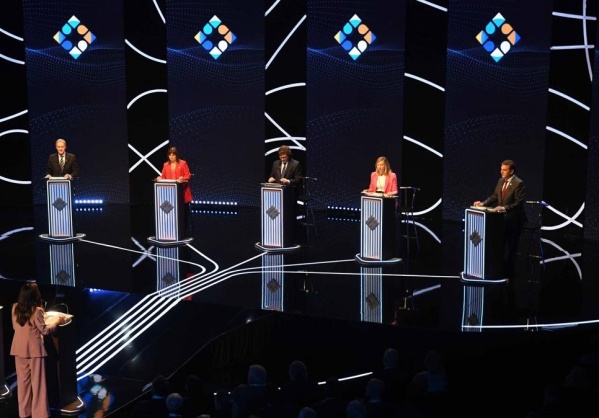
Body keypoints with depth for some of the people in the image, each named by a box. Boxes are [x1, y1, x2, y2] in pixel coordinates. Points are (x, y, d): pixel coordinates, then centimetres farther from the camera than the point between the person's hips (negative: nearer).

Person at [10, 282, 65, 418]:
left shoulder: (15, 308, 1)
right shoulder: (37, 310, -16)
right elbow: (44, 331, -10)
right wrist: (57, 321, 3)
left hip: (19, 349, 5)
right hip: (34, 350, -5)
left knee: (23, 381, 13)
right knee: (37, 382, 3)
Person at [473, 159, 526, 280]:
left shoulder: (519, 183, -16)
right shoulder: (501, 181, 8)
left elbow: (518, 203, -21)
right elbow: (494, 197, 13)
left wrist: (504, 208, -31)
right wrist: (483, 203, -1)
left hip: (513, 220, -8)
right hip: (503, 219, 8)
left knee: (510, 249, -2)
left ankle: (508, 275, 7)